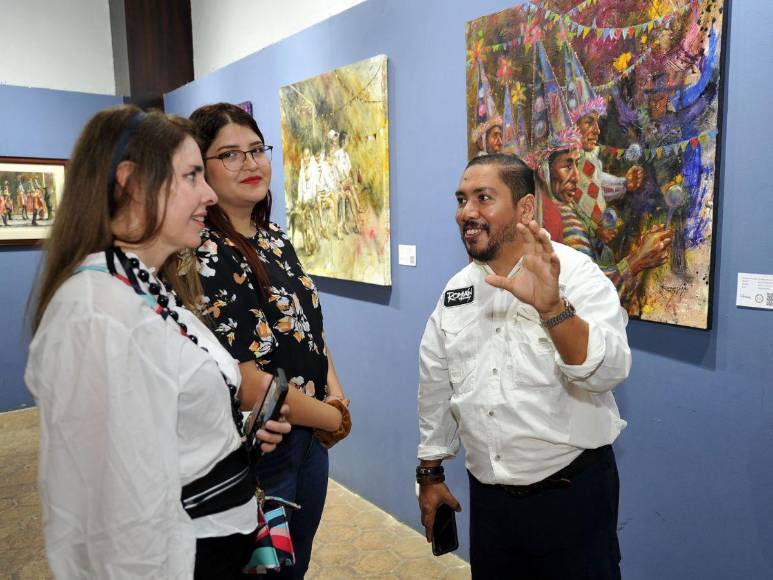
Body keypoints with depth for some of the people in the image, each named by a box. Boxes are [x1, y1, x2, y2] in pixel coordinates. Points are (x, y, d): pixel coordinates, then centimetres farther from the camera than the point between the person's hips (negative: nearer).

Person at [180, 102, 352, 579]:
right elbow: (242, 377, -25)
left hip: (309, 435, 7)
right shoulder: (204, 256, -22)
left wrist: (335, 390, -3)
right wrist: (332, 417, -13)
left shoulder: (275, 237, 3)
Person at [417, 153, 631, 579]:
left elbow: (609, 370, -26)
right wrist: (430, 472, 13)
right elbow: (436, 385, 9)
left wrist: (551, 308, -42)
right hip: (487, 494, 5)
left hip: (571, 493, -4)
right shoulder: (457, 289, 2)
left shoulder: (576, 274, -12)